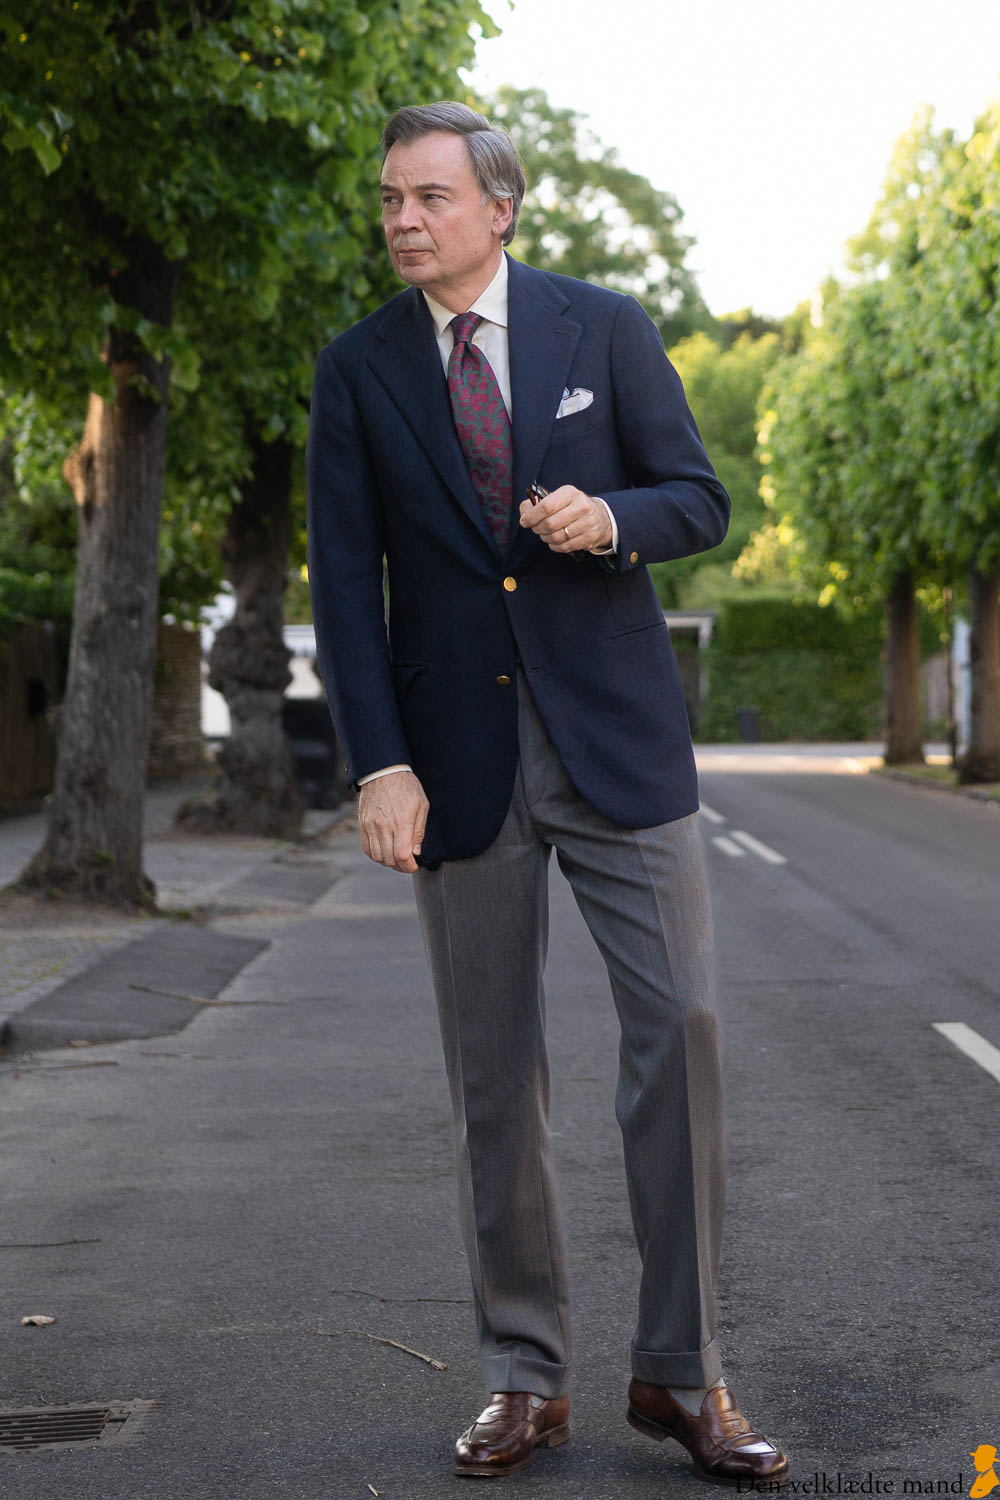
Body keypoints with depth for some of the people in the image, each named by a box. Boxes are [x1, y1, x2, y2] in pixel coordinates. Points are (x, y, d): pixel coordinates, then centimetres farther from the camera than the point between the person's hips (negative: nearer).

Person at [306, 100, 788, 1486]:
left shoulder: (605, 329, 4)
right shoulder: (357, 370, 5)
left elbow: (702, 503, 6)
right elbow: (345, 580, 1)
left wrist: (614, 519, -18)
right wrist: (380, 764, -9)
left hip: (615, 740, 0)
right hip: (461, 758, 1)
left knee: (680, 1028, -7)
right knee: (491, 1075, 5)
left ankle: (682, 1373, 5)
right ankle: (526, 1379, 16)